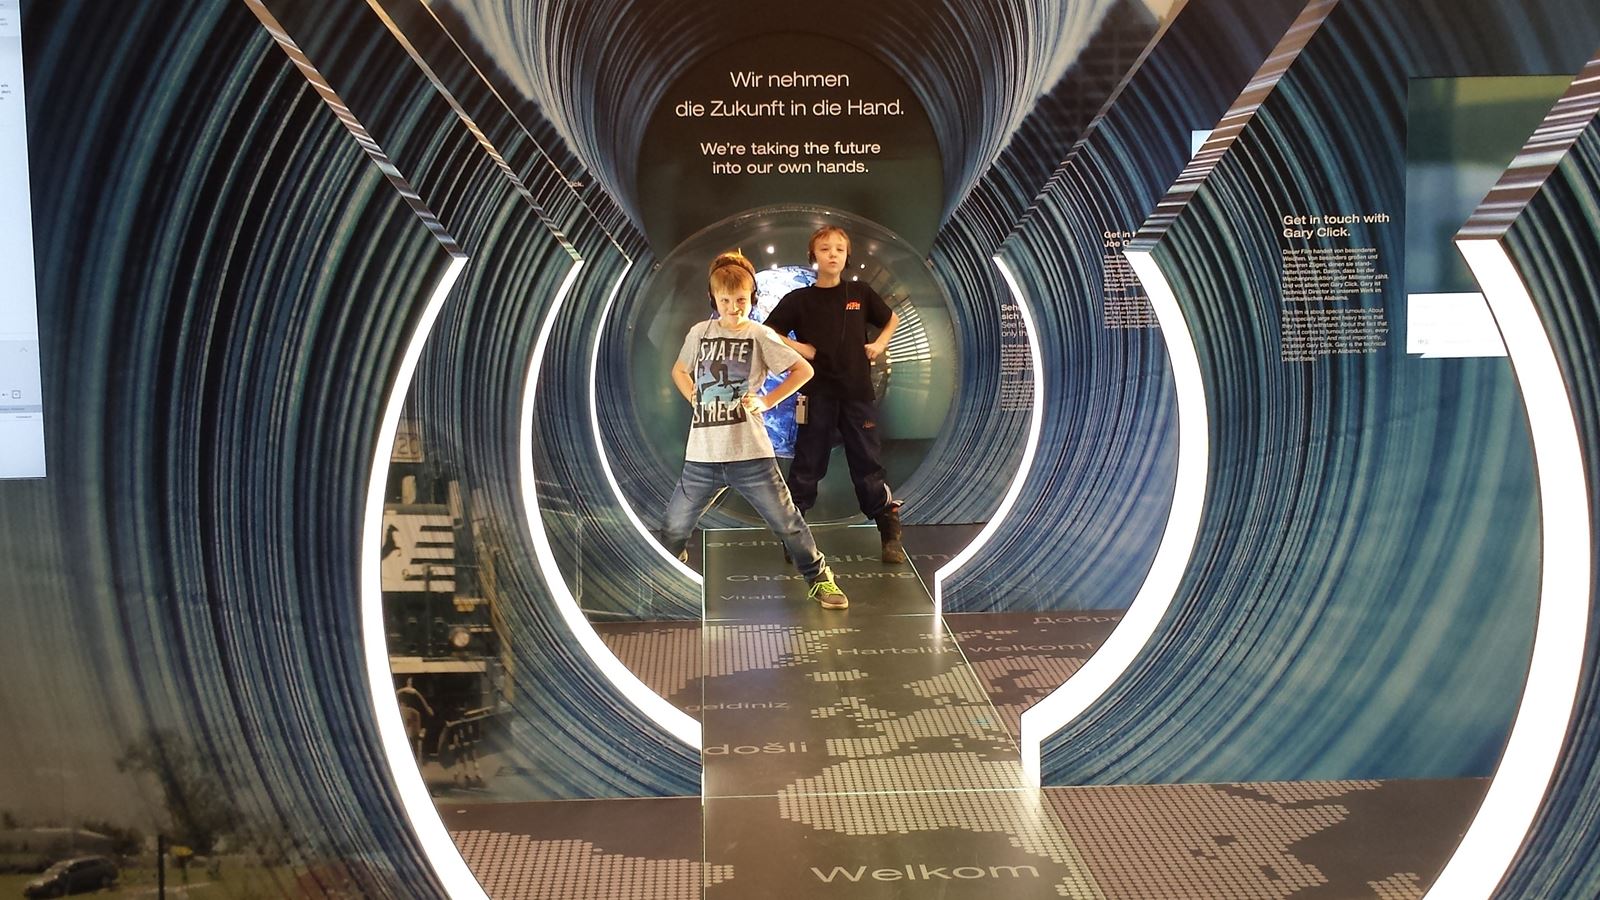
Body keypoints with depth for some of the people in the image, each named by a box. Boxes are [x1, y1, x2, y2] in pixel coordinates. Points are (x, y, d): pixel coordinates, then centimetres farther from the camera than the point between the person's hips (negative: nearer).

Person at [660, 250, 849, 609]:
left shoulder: (760, 335, -1)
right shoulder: (699, 332, 6)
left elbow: (804, 369, 2)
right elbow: (679, 371, 24)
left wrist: (768, 400, -4)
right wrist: (695, 398, 7)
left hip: (751, 454, -2)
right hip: (703, 455, 3)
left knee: (787, 522, 3)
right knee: (673, 527, 11)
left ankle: (819, 579, 19)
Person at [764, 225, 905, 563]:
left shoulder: (861, 294, 6)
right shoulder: (799, 300, 0)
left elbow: (892, 319, 22)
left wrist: (879, 344, 6)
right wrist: (800, 348, -9)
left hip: (858, 392, 1)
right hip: (817, 395, -1)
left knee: (869, 465, 4)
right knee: (807, 465, 5)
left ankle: (891, 537, 10)